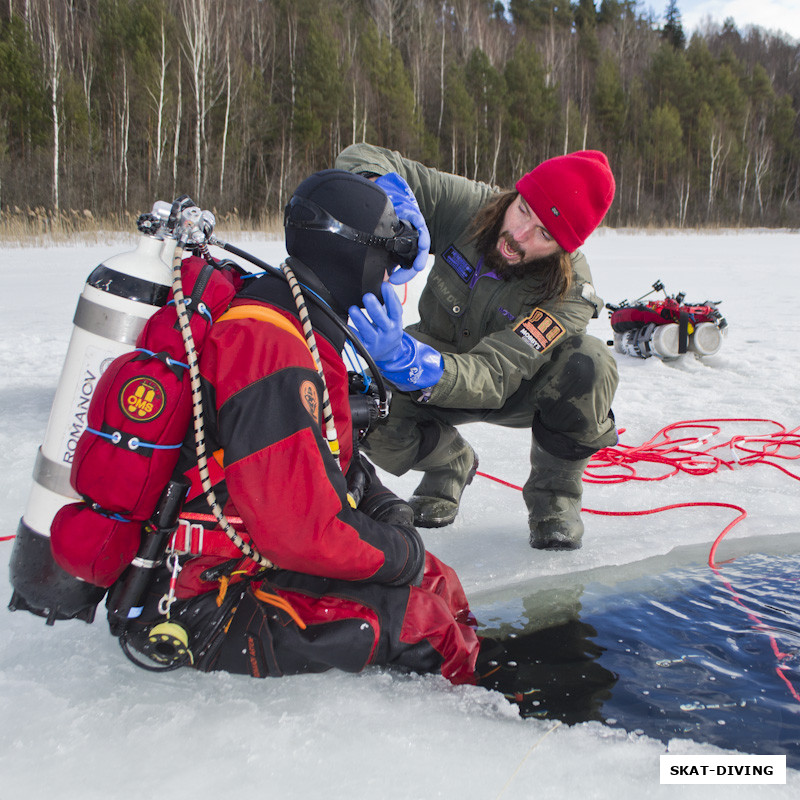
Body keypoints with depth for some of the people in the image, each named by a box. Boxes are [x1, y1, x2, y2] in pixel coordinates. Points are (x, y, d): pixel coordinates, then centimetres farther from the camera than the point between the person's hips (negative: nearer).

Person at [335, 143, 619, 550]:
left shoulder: (569, 292, -32)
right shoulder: (468, 205, -26)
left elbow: (493, 379, -42)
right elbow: (360, 158, -24)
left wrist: (406, 358, -62)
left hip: (520, 389, -2)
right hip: (438, 360, 2)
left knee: (588, 364, -35)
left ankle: (552, 495, -7)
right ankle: (451, 462, 8)